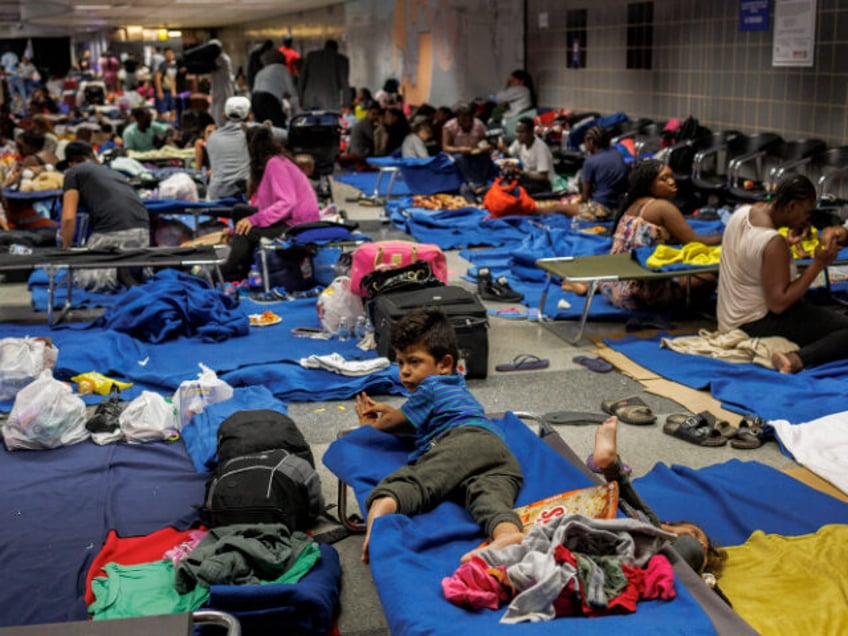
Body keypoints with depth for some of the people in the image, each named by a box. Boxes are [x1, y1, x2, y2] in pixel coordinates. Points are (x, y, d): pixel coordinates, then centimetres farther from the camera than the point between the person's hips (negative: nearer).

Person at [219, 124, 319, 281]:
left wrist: (254, 219, -27)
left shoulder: (275, 163, -15)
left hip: (298, 225, -10)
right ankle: (243, 268, 8)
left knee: (244, 232, -22)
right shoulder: (272, 162, 14)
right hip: (288, 220, 10)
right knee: (240, 211, 11)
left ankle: (224, 274, -3)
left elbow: (287, 203, -25)